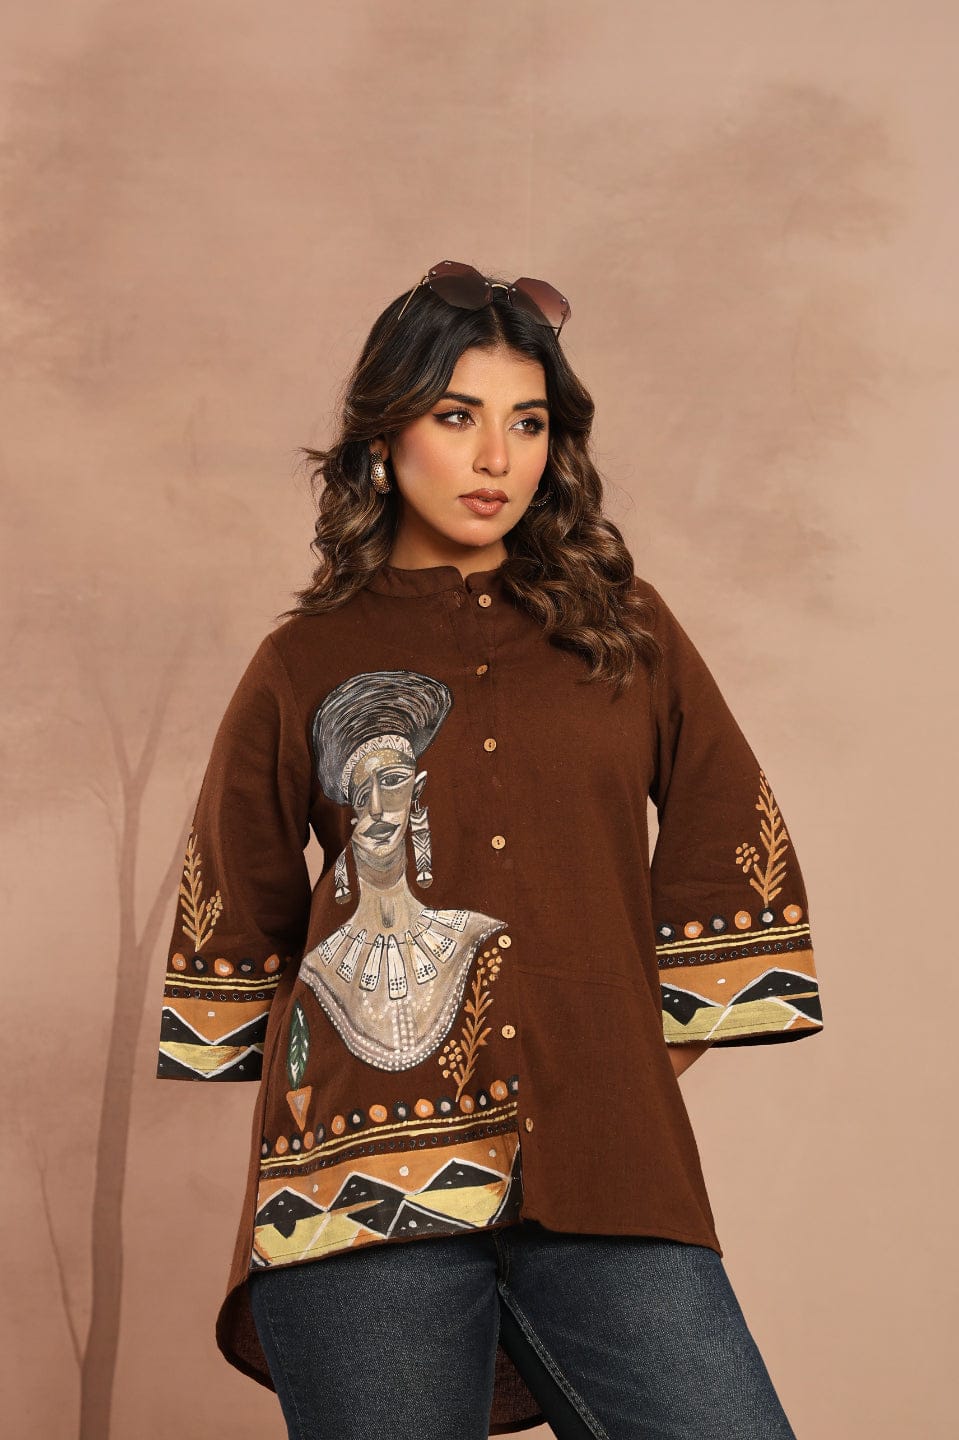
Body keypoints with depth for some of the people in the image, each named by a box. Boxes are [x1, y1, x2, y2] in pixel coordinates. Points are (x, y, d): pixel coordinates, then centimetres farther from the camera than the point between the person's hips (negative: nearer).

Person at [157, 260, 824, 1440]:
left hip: (606, 1176, 1)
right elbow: (235, 920, 18)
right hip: (365, 1181, -1)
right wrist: (319, 1090, 11)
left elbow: (732, 857, 15)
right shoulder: (304, 664, 10)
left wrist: (637, 1064, 10)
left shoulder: (626, 630, 13)